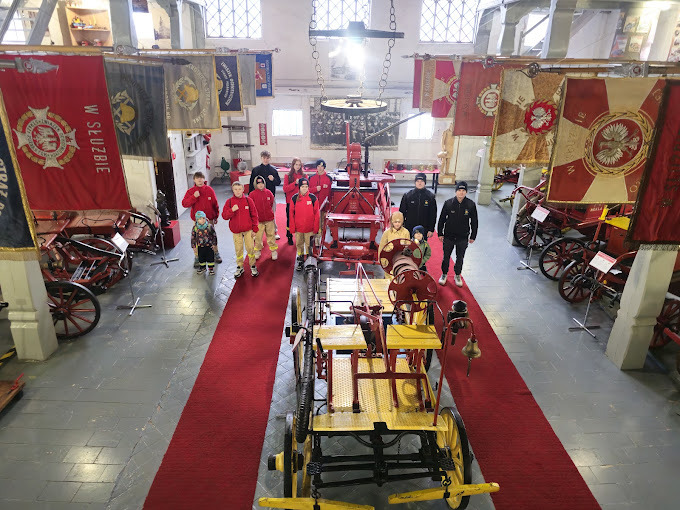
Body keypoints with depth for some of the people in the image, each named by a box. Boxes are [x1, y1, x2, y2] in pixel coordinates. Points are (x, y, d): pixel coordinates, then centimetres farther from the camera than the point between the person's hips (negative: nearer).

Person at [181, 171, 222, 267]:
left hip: (209, 219, 1)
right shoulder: (190, 191, -4)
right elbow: (184, 204, -12)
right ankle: (197, 258, 14)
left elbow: (215, 204, 5)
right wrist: (194, 197, -24)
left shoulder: (209, 190, -2)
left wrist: (216, 216, 8)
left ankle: (216, 254, 30)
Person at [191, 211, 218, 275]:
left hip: (209, 245, -1)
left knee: (210, 257, 6)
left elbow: (214, 235, -3)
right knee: (201, 257, 15)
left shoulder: (209, 226, -13)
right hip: (200, 246, 1)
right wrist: (194, 247, -2)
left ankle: (211, 268, 22)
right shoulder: (195, 228, -11)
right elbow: (193, 237, -2)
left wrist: (214, 244, -3)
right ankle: (202, 268, 35)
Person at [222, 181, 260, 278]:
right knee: (238, 249, 7)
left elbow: (254, 215, 1)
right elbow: (224, 216, -4)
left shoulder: (248, 200, -2)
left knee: (250, 248, 2)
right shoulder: (229, 201, -1)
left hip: (248, 230, -1)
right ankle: (240, 267, 24)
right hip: (236, 230, 1)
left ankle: (253, 266, 20)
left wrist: (255, 229, 0)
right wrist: (232, 210, -22)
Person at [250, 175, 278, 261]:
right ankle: (257, 251, 25)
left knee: (271, 235, 11)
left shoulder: (268, 192, 0)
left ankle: (273, 250, 23)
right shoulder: (252, 194, -7)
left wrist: (270, 212, 12)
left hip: (269, 219, 1)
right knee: (258, 236, 7)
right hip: (258, 220, -1)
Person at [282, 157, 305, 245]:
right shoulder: (288, 176, 3)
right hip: (291, 201, -1)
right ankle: (289, 237, 18)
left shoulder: (303, 175, 8)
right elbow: (285, 189, -8)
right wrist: (295, 183, -17)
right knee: (290, 219, 5)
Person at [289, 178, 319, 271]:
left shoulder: (313, 198, -5)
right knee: (299, 244, 14)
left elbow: (316, 214, -1)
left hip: (309, 228, -1)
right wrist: (292, 227, -1)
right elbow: (291, 214, 2)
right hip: (298, 228, 2)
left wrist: (316, 227, -3)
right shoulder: (294, 198, -3)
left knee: (309, 244, 7)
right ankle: (300, 259, 30)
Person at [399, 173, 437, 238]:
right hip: (409, 230, 0)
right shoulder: (407, 195, -1)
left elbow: (433, 215, 2)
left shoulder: (430, 196, -1)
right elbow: (402, 212, 4)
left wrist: (431, 230, -1)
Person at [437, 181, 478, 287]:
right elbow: (442, 219, 0)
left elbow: (474, 222, 1)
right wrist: (440, 233, 1)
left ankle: (457, 275, 36)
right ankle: (444, 274, 34)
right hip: (448, 236, 0)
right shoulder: (448, 203, -9)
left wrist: (473, 236, 3)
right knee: (446, 256, 13)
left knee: (460, 258, 15)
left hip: (463, 238, 0)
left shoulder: (471, 205, -9)